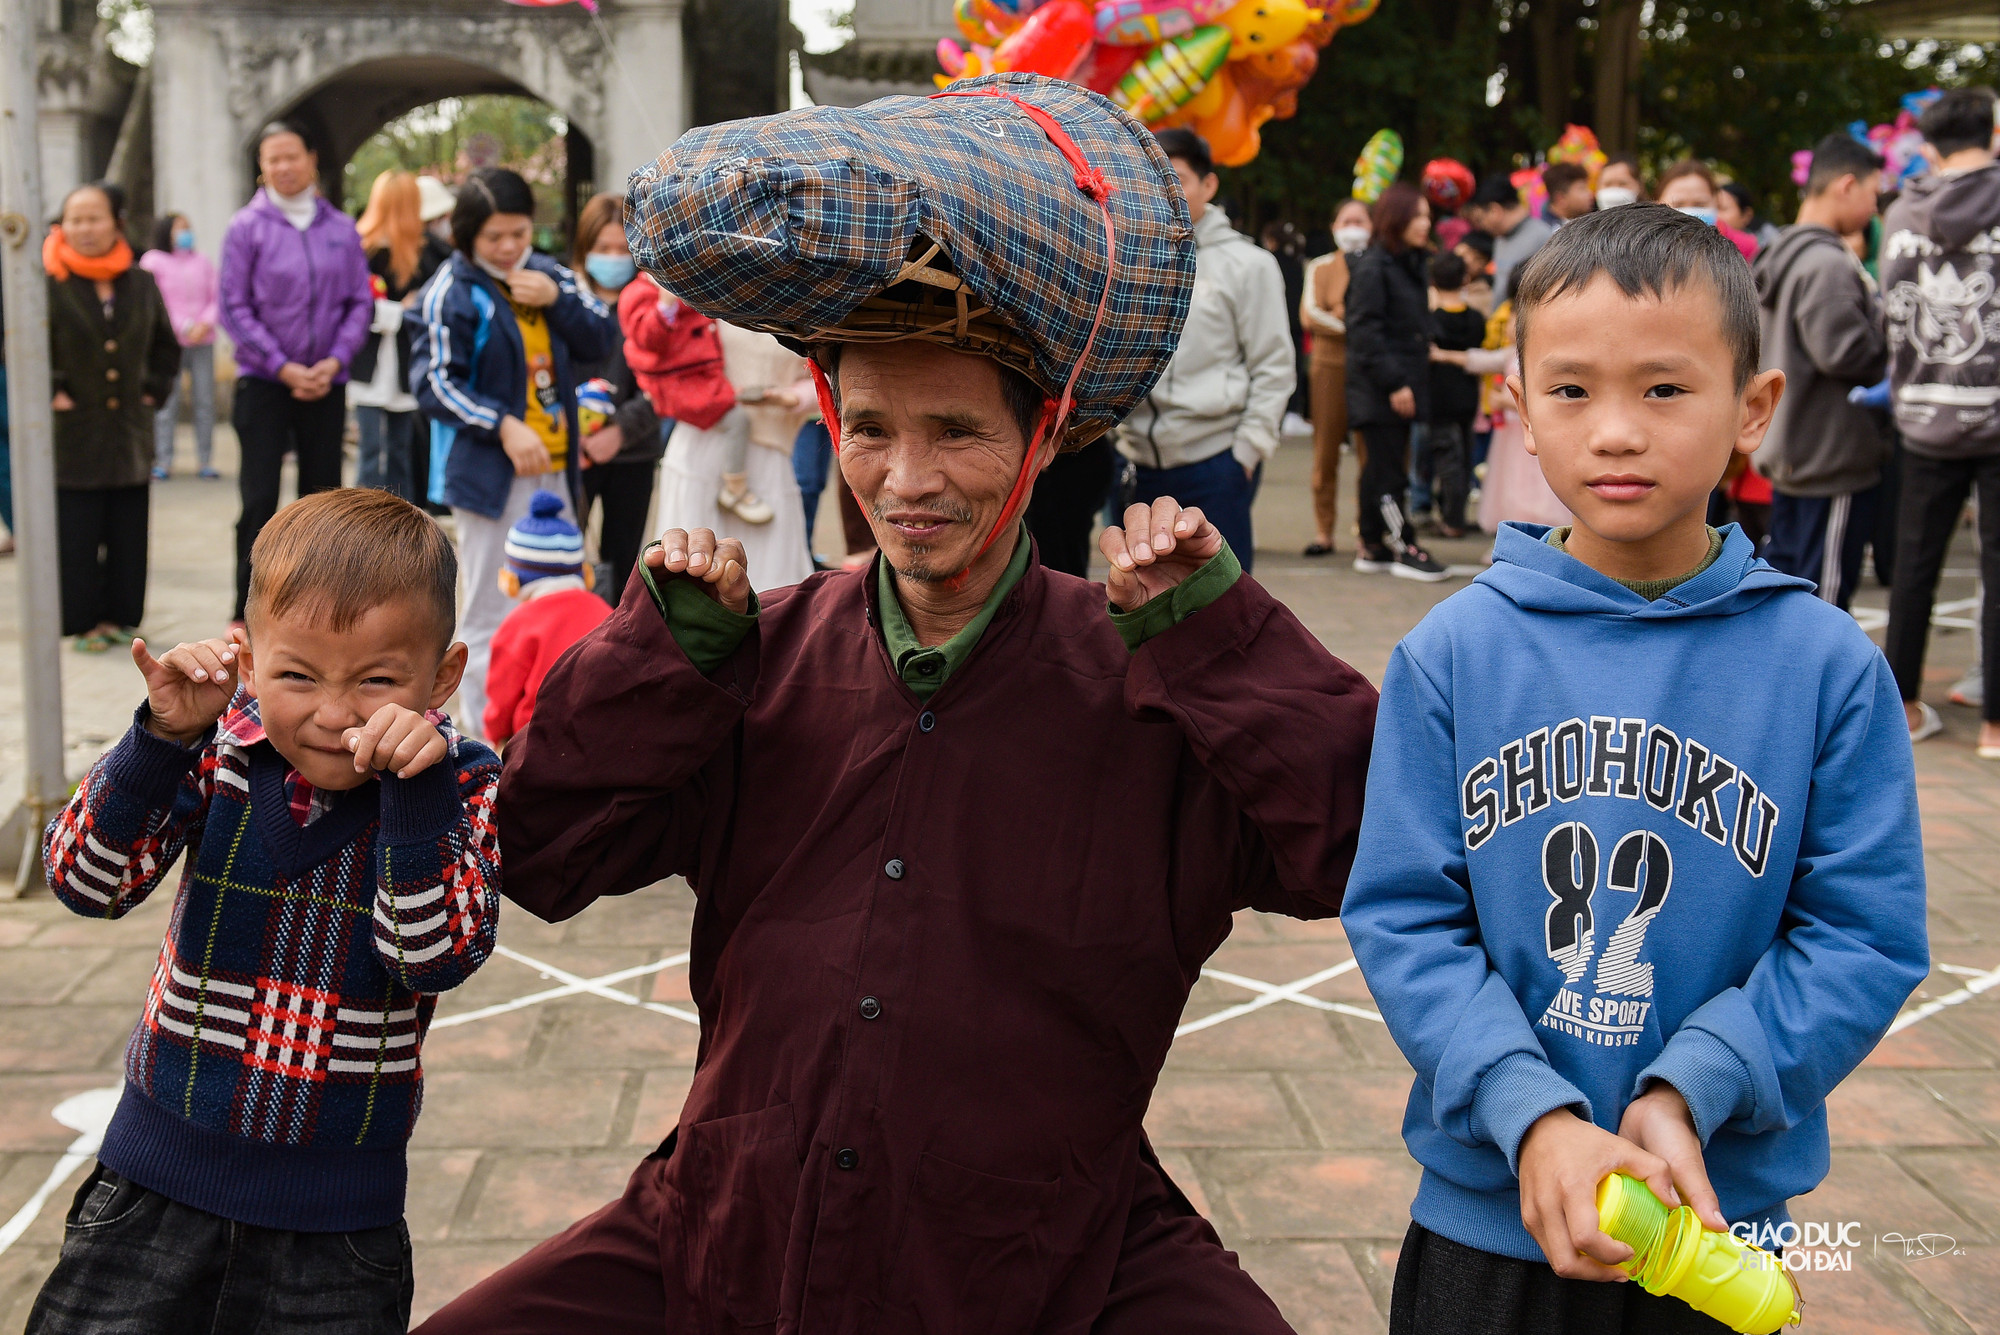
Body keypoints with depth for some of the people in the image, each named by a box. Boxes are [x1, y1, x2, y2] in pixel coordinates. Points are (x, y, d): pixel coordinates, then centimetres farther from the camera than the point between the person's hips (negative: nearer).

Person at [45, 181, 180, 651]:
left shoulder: (141, 283, 6)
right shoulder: (49, 284, -8)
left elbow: (167, 346, 19)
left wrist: (155, 390, 9)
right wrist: (49, 391, -9)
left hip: (130, 434, 4)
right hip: (72, 435, -4)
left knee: (128, 535, 8)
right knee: (76, 536, -1)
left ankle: (118, 616, 19)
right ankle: (82, 622, 10)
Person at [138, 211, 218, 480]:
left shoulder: (201, 261, 13)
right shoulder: (153, 261, 2)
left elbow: (216, 297, 10)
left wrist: (205, 324, -6)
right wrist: (184, 327, -11)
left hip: (202, 341, 3)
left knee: (205, 402, 0)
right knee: (167, 403, -5)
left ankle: (205, 461, 6)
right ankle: (163, 462, -1)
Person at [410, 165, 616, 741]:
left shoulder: (548, 274, 8)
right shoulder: (453, 290, -10)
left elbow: (602, 338, 7)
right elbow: (434, 382, -12)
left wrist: (556, 299, -9)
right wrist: (504, 427, -21)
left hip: (554, 468, 6)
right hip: (489, 471, -6)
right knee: (493, 613, -1)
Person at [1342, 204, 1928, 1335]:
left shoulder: (1828, 666, -8)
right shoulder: (1455, 653, -8)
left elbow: (1866, 937, -8)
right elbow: (1403, 916, -9)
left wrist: (1687, 1092, -19)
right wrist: (1533, 1115, -20)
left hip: (1721, 1220, 0)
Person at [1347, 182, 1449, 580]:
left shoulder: (1411, 264, 16)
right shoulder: (1373, 267, -11)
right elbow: (1365, 331, -17)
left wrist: (1413, 380, 11)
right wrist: (1393, 383, -20)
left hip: (1403, 384, 9)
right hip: (1379, 390, -9)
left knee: (1379, 469, 12)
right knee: (1388, 472, -4)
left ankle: (1372, 548, 16)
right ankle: (1403, 549, 0)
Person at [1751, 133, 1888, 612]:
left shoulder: (1779, 255, 12)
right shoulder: (1827, 264, -20)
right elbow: (1843, 351, -26)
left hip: (1789, 451, 10)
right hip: (1834, 454, -10)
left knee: (1782, 569, 17)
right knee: (1828, 589, -1)